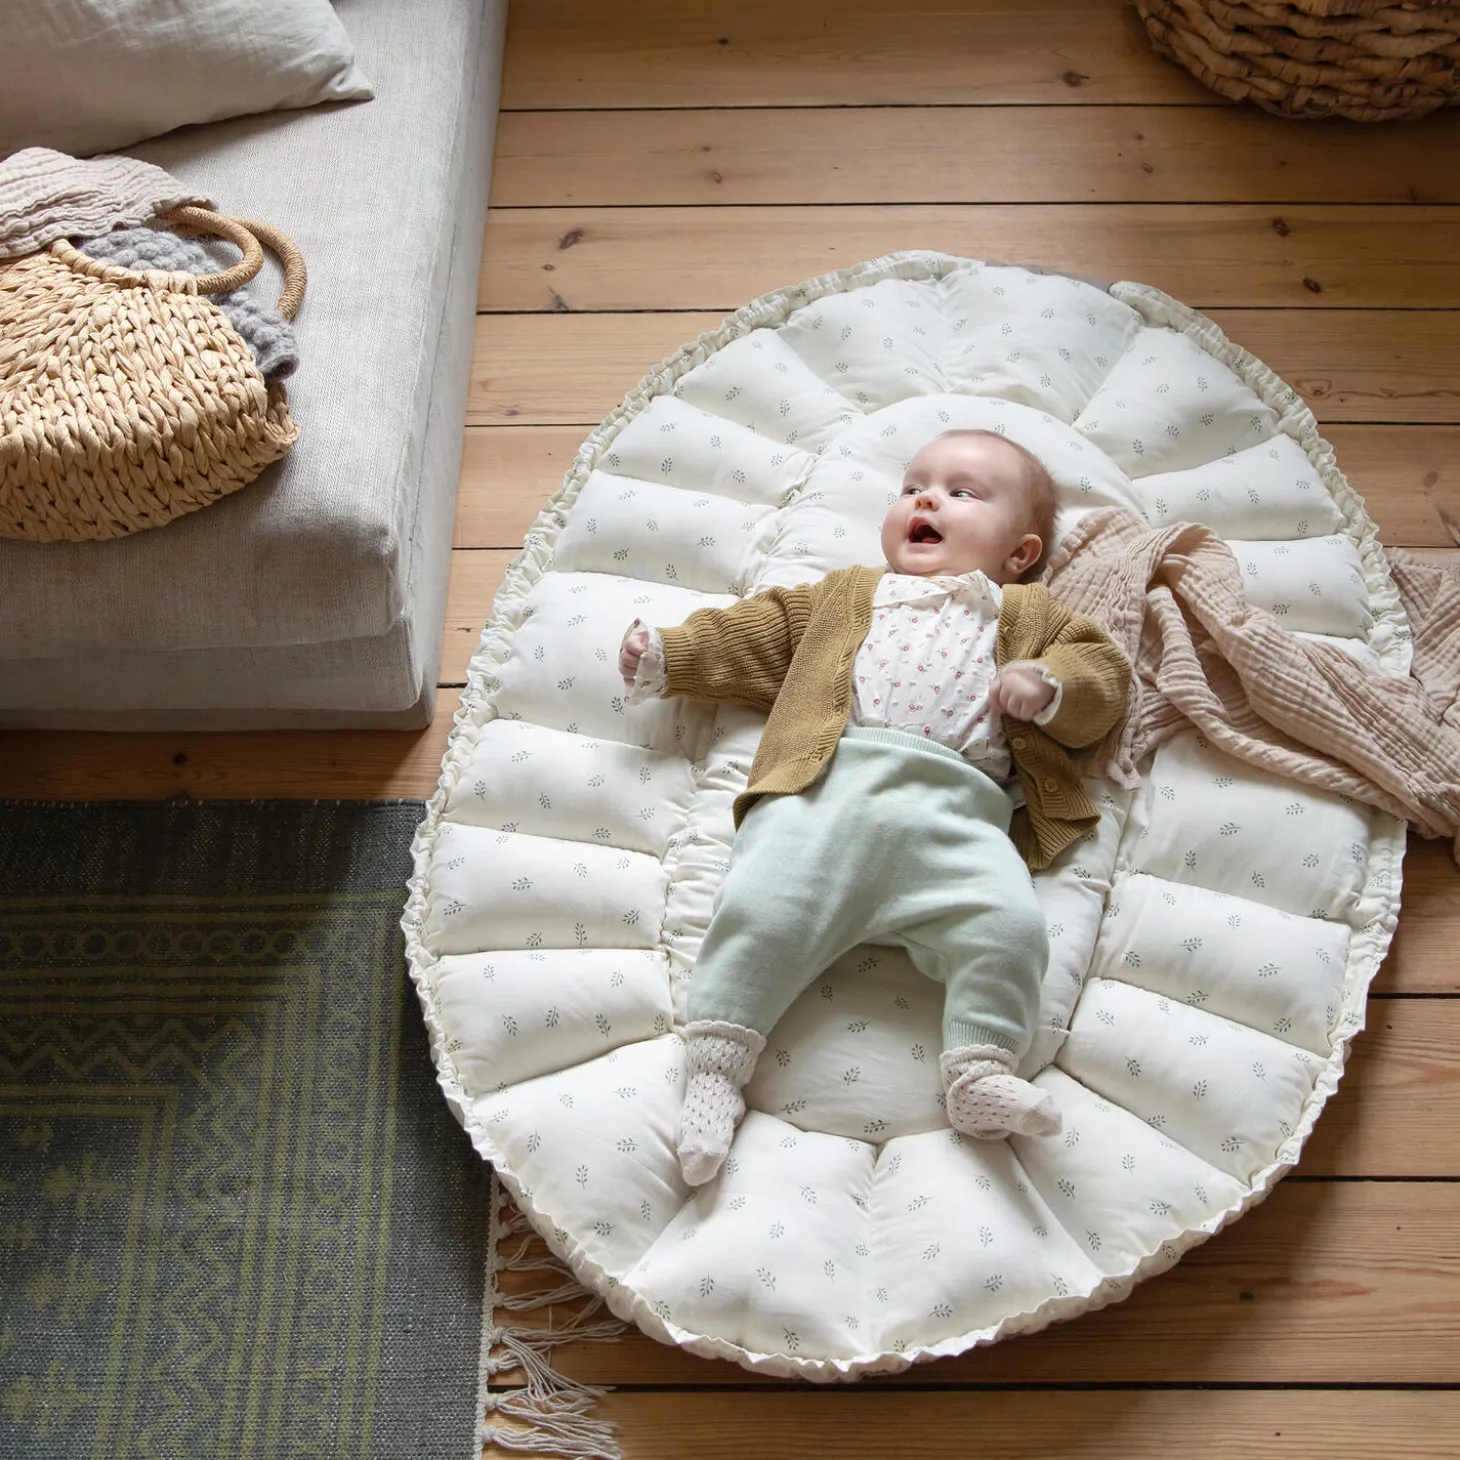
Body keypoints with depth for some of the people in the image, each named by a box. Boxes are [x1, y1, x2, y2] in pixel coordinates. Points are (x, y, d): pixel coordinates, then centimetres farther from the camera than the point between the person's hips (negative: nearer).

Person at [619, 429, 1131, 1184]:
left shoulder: (1030, 616, 30)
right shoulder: (846, 594, 36)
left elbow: (1103, 670, 22)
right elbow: (758, 635, 32)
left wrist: (1050, 685, 0)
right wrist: (669, 655, 22)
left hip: (952, 814, 0)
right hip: (827, 784, 1)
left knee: (1007, 923, -24)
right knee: (760, 908, -20)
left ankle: (979, 1072, -14)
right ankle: (716, 1062, -11)